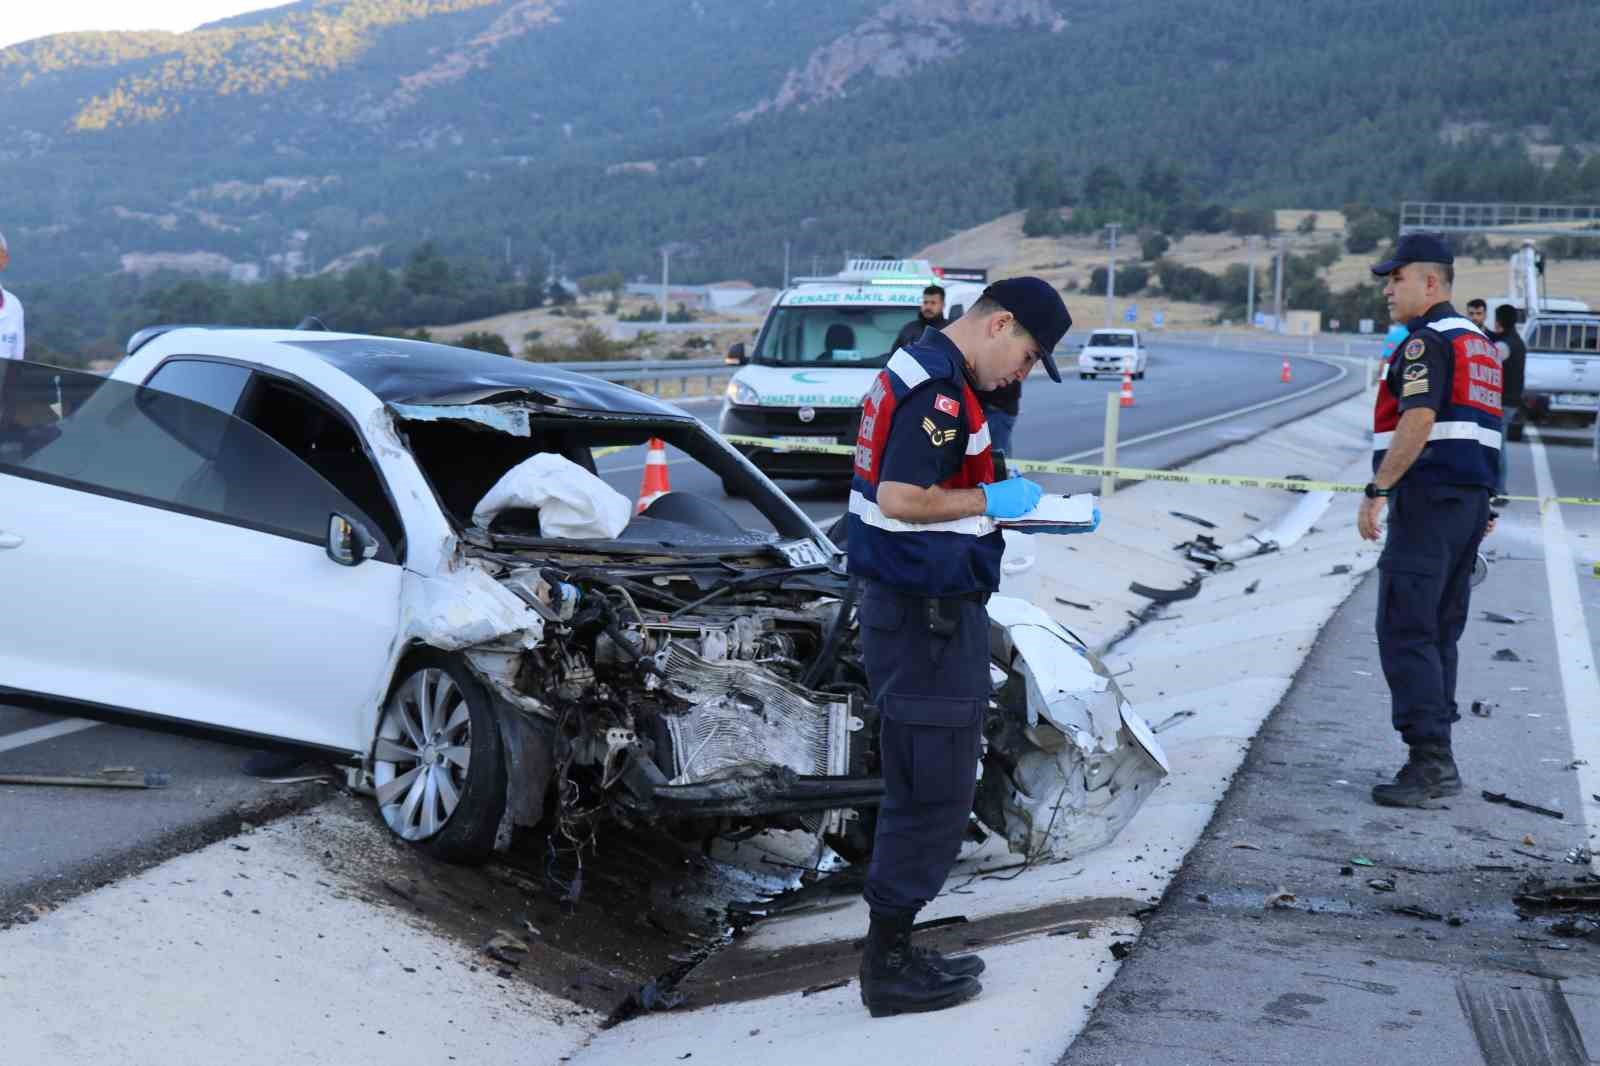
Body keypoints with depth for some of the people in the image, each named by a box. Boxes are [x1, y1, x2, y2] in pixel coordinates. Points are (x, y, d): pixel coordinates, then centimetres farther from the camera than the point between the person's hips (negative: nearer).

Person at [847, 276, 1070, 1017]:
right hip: (929, 617, -11)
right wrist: (992, 499, -13)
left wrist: (1022, 512, 14)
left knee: (919, 789, 18)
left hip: (909, 610, 11)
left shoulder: (917, 370, 14)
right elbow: (899, 499, -26)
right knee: (934, 796, -2)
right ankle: (889, 969, 7)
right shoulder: (940, 388, -18)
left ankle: (894, 951, 27)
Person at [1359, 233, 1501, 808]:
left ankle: (1428, 759, -12)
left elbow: (1419, 421, -22)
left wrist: (1377, 490, -22)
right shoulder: (1477, 340, 20)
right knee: (1439, 634, 13)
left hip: (1428, 497, -10)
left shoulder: (1427, 340, -11)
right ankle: (1438, 762, 16)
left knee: (1405, 633, -8)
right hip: (1470, 500, 10)